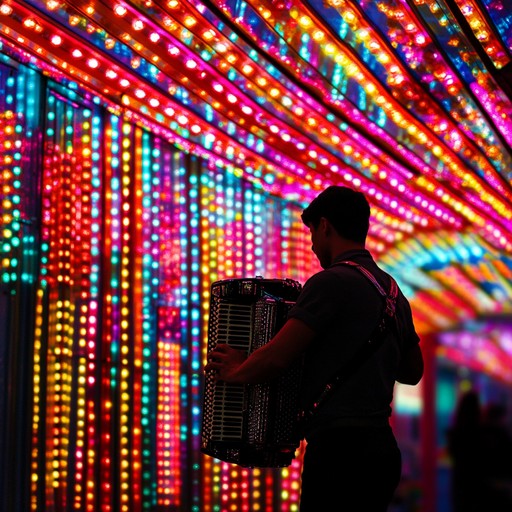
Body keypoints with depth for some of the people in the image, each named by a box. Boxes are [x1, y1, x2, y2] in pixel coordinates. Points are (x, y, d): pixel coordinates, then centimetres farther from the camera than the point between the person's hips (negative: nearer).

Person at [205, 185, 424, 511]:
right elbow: (413, 371, 26)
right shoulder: (393, 292, 15)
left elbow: (275, 359, -16)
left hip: (339, 450, -9)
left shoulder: (331, 282, -11)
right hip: (382, 449, 9)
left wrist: (235, 371, 2)